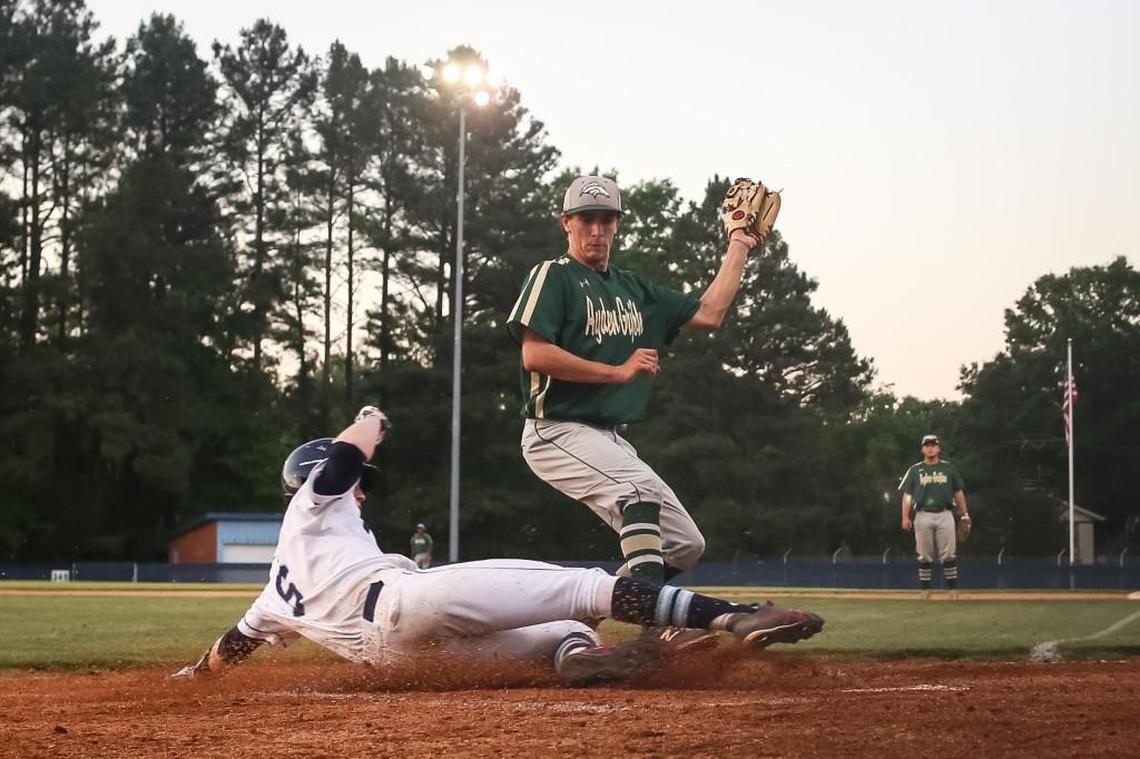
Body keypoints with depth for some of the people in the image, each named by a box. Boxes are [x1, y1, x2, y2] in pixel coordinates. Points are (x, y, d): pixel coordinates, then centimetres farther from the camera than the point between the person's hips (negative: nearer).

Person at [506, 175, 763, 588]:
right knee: (641, 486, -34)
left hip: (610, 440, 8)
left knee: (686, 544, 2)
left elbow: (708, 313, 19)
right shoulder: (553, 276, -3)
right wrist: (619, 371, -16)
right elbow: (535, 355, -16)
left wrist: (739, 244, 21)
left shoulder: (634, 288, 19)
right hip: (558, 432, -8)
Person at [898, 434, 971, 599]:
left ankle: (953, 590, 0)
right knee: (925, 557, 3)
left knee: (949, 555, -4)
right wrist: (905, 517, -7)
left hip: (944, 515, 0)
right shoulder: (915, 470, 8)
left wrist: (964, 515, 5)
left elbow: (958, 492, 12)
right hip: (923, 516, 0)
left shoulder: (949, 468, 10)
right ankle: (925, 590, 8)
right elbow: (907, 495, 4)